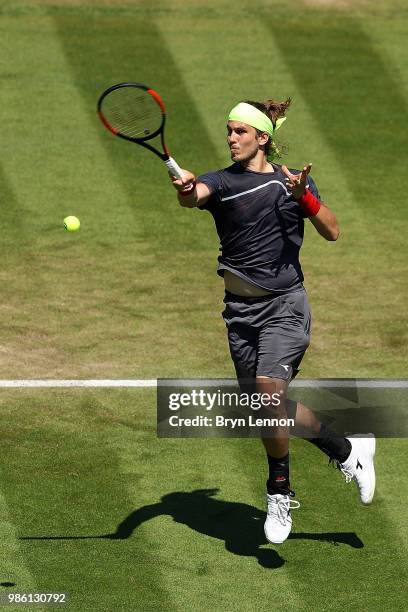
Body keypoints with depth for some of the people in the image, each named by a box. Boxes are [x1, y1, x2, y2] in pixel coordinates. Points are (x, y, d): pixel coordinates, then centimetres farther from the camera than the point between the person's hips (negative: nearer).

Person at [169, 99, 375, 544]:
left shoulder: (294, 180, 5)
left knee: (269, 391, -22)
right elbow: (194, 196, -19)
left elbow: (331, 232, 0)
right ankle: (346, 449, 26)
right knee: (269, 408, 6)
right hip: (241, 310, 3)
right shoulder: (221, 182, 4)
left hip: (284, 305, -3)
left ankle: (279, 491, -3)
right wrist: (186, 189, -43)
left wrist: (304, 196, -16)